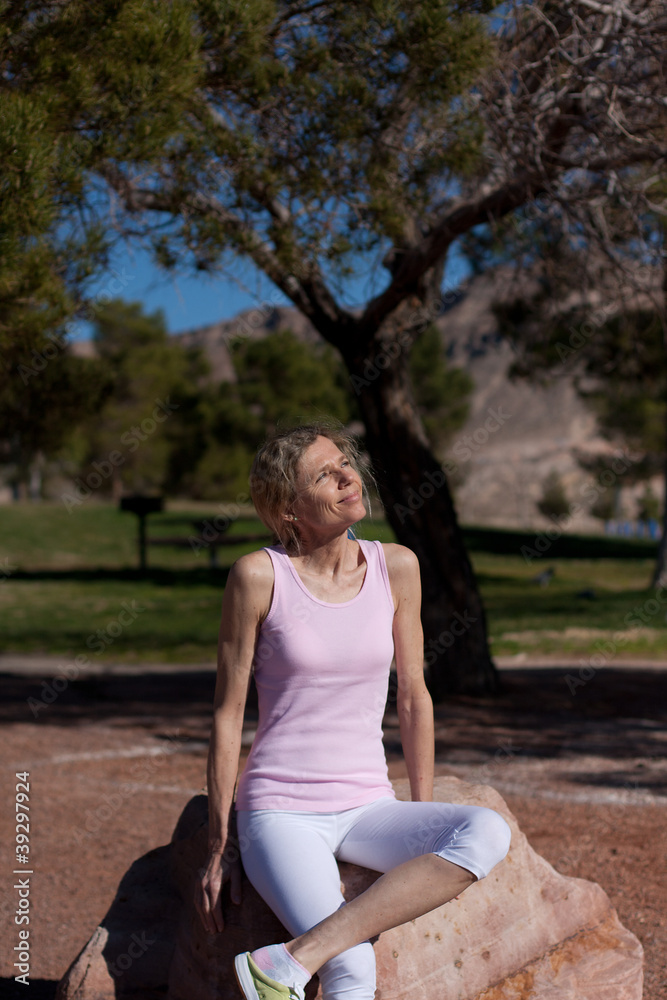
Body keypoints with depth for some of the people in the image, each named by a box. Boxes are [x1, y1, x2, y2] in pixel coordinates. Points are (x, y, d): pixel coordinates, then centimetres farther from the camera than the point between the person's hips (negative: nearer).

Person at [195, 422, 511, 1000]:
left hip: (367, 808, 5)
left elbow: (413, 696, 10)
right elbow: (228, 713, -3)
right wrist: (218, 848, -1)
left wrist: (424, 821, 11)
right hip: (280, 812, -4)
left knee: (488, 833, -27)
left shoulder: (396, 567, 2)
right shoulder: (259, 575, -8)